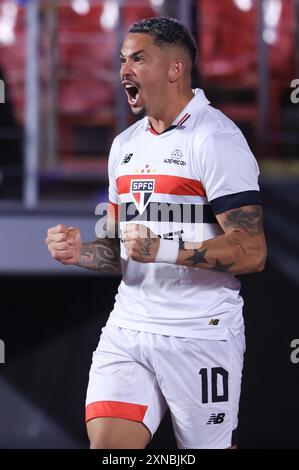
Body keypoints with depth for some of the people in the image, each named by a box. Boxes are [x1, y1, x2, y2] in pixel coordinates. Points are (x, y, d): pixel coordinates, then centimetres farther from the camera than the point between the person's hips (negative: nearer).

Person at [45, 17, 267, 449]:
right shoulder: (126, 145, 16)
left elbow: (251, 252, -17)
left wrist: (165, 250, -26)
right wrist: (80, 252, 2)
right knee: (105, 443, -5)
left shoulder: (215, 138, -10)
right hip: (127, 329, 7)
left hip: (200, 336, -7)